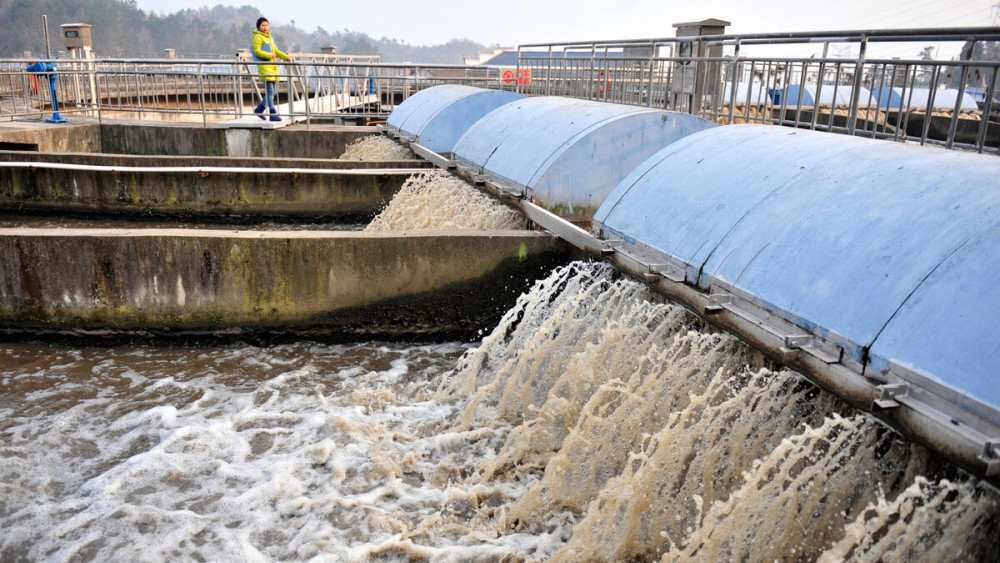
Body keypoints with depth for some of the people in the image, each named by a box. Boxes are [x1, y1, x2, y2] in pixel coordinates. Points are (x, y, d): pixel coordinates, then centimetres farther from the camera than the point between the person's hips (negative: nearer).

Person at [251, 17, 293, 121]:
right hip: (264, 66, -8)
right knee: (270, 91, -13)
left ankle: (259, 109, 21)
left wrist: (286, 57, 11)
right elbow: (257, 51, -12)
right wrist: (269, 55, -22)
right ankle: (273, 114, -14)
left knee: (273, 91, 9)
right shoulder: (258, 37, -2)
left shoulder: (270, 37, 23)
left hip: (273, 66, 9)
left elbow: (276, 51, 25)